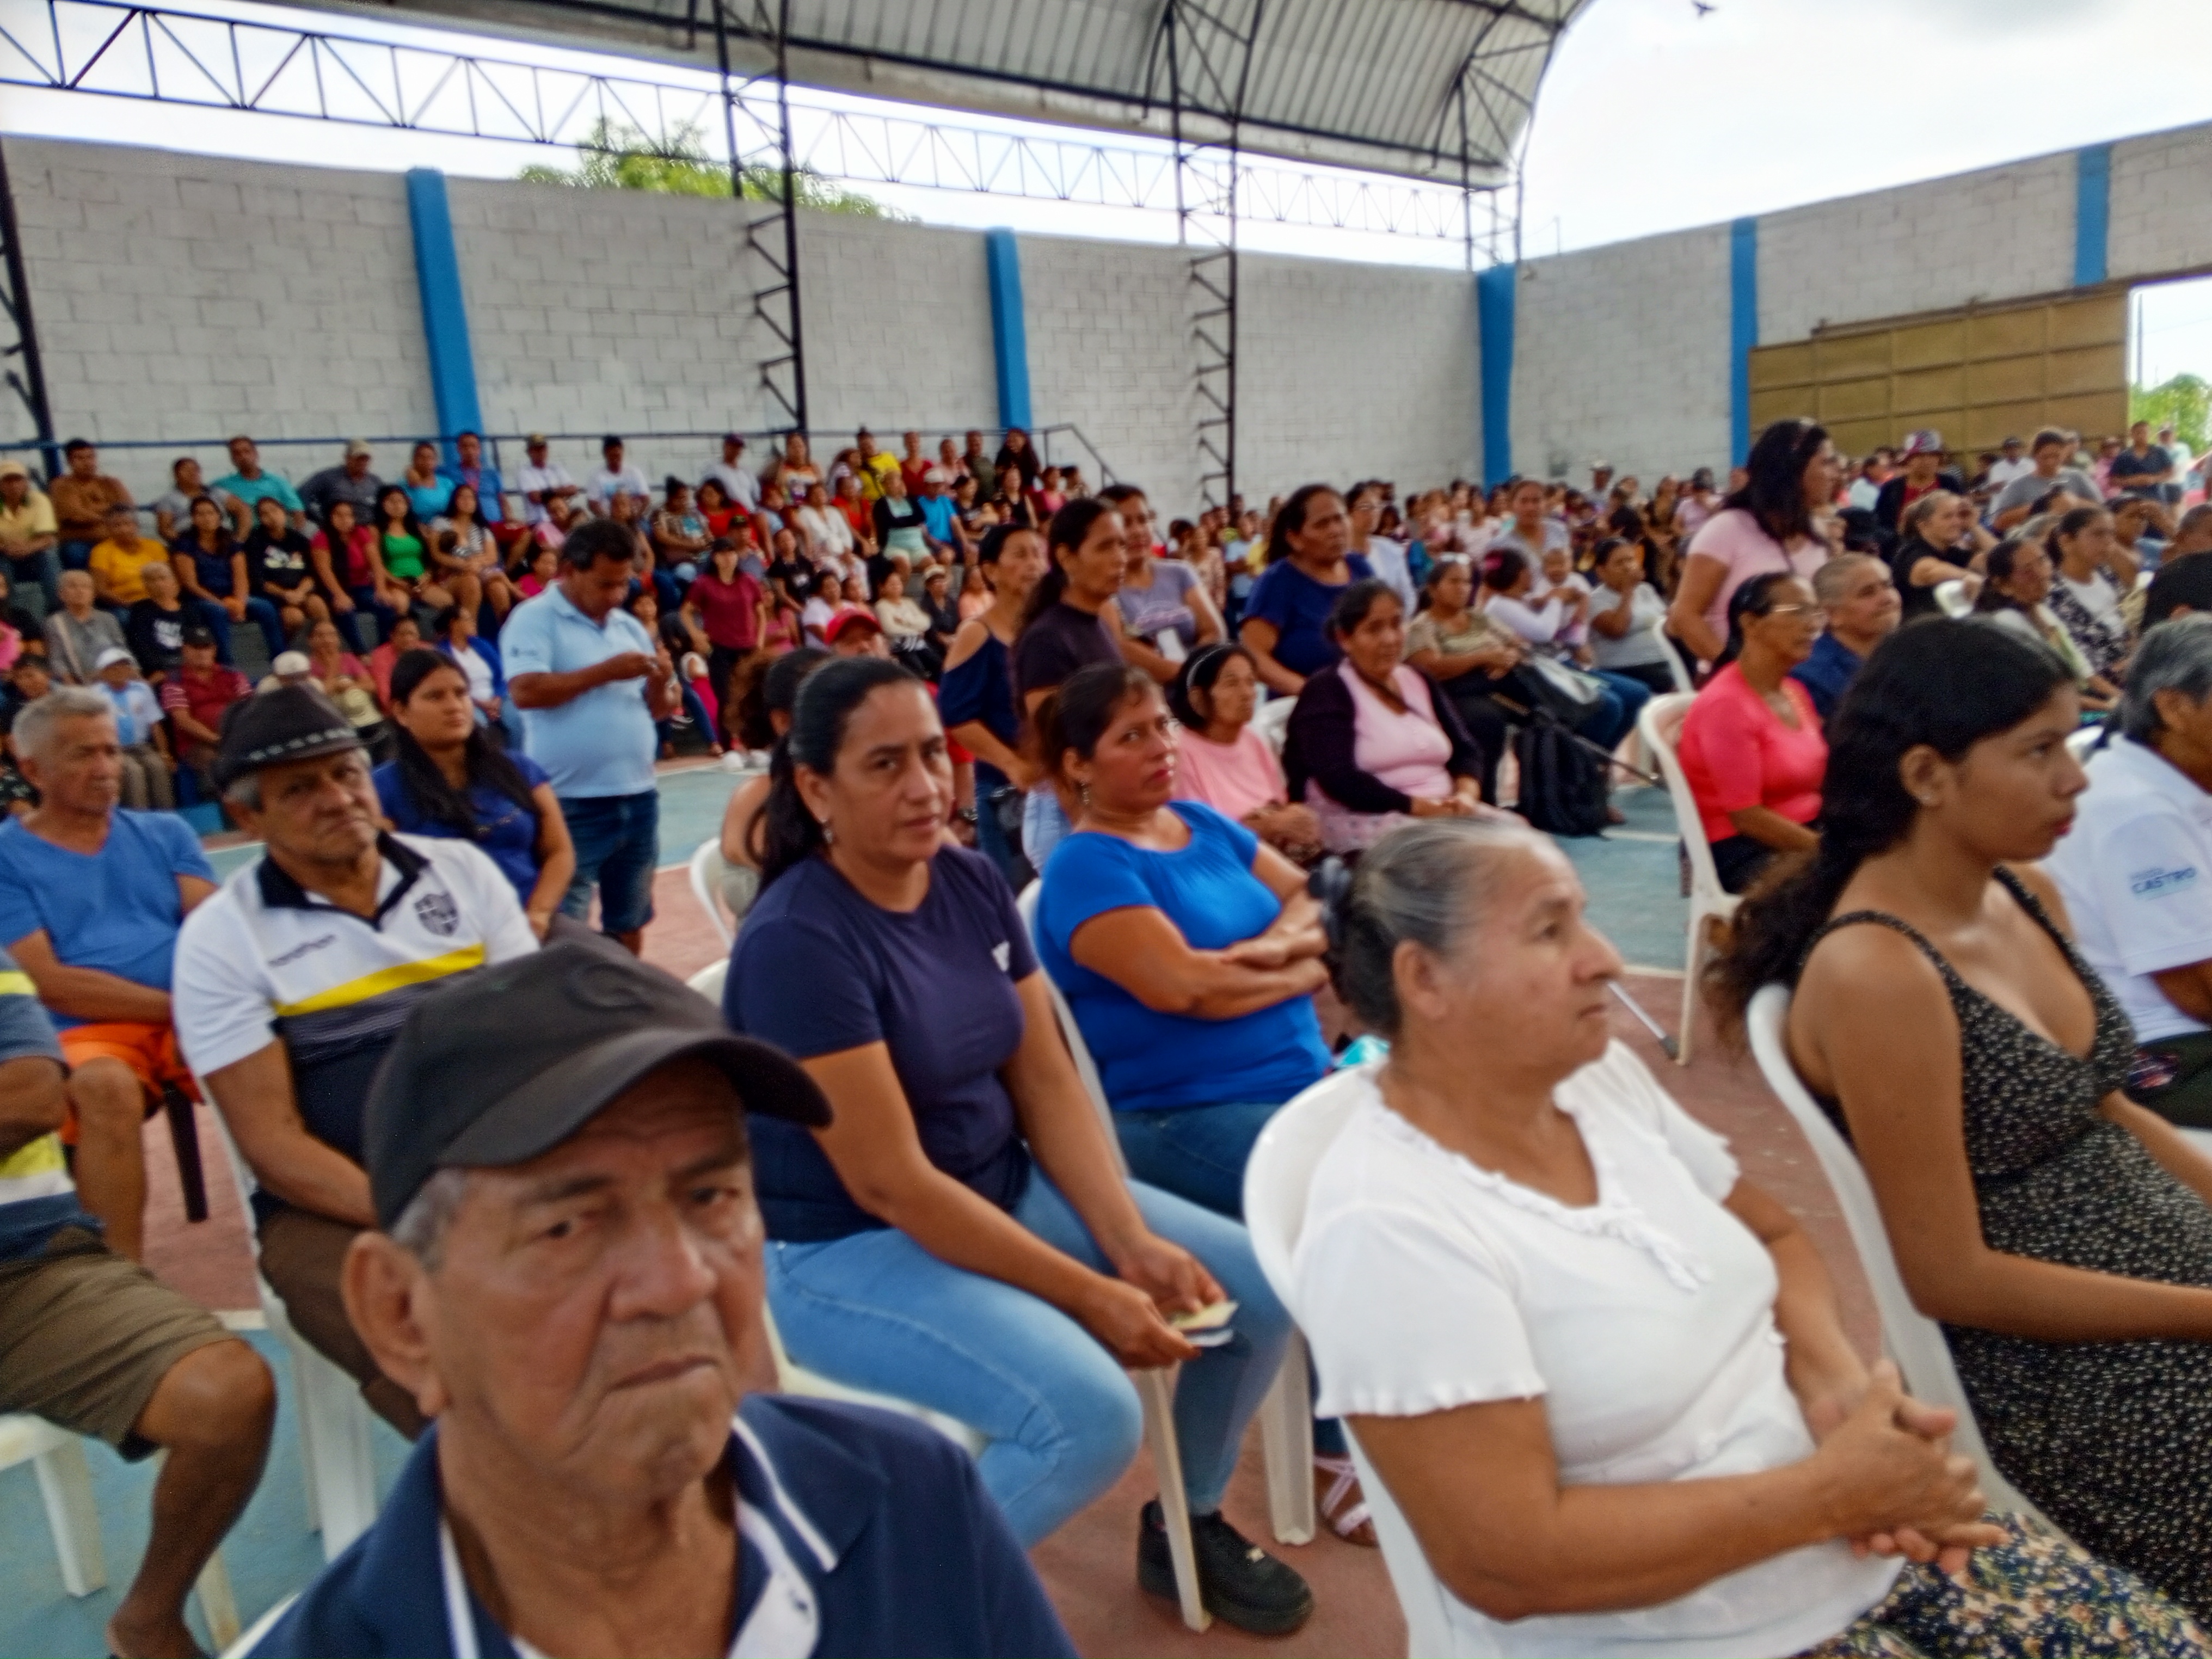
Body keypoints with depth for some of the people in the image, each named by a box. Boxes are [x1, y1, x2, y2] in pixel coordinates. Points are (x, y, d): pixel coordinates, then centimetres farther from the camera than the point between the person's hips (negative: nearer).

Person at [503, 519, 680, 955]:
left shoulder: (630, 627, 13)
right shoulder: (534, 619, -6)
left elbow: (660, 709, 15)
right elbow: (525, 691, -21)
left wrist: (662, 683, -8)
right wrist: (605, 672, -17)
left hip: (638, 796, 6)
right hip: (572, 803, -6)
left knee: (629, 922, 17)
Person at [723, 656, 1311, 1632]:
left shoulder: (974, 884, -1)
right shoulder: (795, 939, -23)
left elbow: (1048, 1085, 1)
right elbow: (889, 1184, -24)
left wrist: (1133, 1242, -13)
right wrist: (1089, 1297, -21)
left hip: (1007, 1190, 8)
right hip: (845, 1247, -7)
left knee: (1262, 1285, 3)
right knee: (1091, 1412, -28)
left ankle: (1191, 1523, 28)